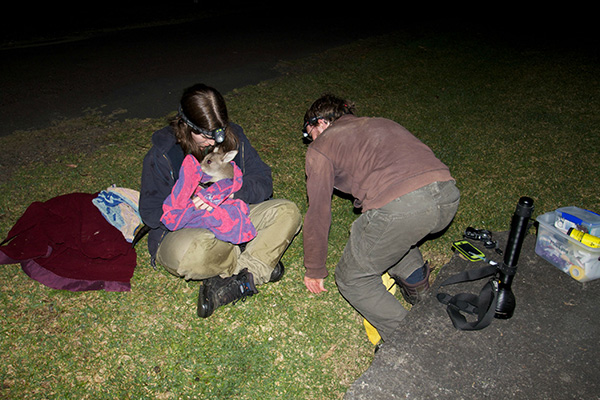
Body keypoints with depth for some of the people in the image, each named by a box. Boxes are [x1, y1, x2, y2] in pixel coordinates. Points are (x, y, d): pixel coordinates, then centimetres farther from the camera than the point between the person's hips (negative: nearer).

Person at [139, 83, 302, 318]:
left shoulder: (233, 137, -2)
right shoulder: (162, 154, -11)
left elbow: (263, 182, -2)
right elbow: (151, 213, -10)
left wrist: (231, 193, -23)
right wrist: (193, 206, -26)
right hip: (182, 230, -4)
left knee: (287, 212, -17)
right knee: (191, 253, -41)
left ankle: (228, 287, -27)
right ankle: (260, 267, -11)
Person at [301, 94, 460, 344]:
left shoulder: (320, 147, 16)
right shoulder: (382, 123, 35)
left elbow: (318, 214, 15)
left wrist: (315, 271, 29)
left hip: (400, 206, -7)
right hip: (448, 196, 8)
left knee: (353, 280, 16)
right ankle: (416, 281, 25)